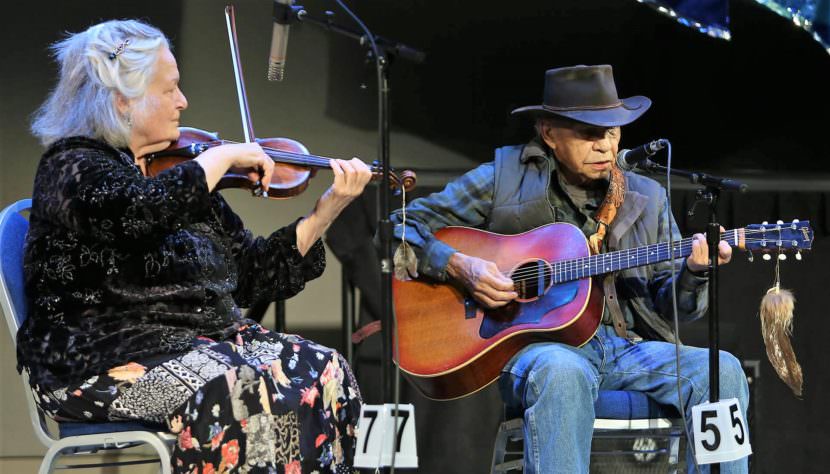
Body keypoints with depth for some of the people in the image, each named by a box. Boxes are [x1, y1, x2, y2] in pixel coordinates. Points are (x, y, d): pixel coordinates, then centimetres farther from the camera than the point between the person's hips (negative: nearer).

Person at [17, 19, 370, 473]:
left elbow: (252, 276, 17)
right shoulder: (72, 166, -5)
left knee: (323, 372, -15)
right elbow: (140, 210, -30)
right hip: (102, 362, -8)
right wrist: (222, 156, -16)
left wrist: (327, 209, 7)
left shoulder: (176, 171, 17)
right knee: (236, 386, -33)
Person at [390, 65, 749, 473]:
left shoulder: (646, 198, 18)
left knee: (722, 371, -24)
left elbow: (671, 306, 18)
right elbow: (403, 227, 9)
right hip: (538, 346, -4)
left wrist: (694, 271, -5)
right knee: (560, 371, -41)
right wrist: (460, 267, -9)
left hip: (630, 347, 4)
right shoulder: (504, 179, 7)